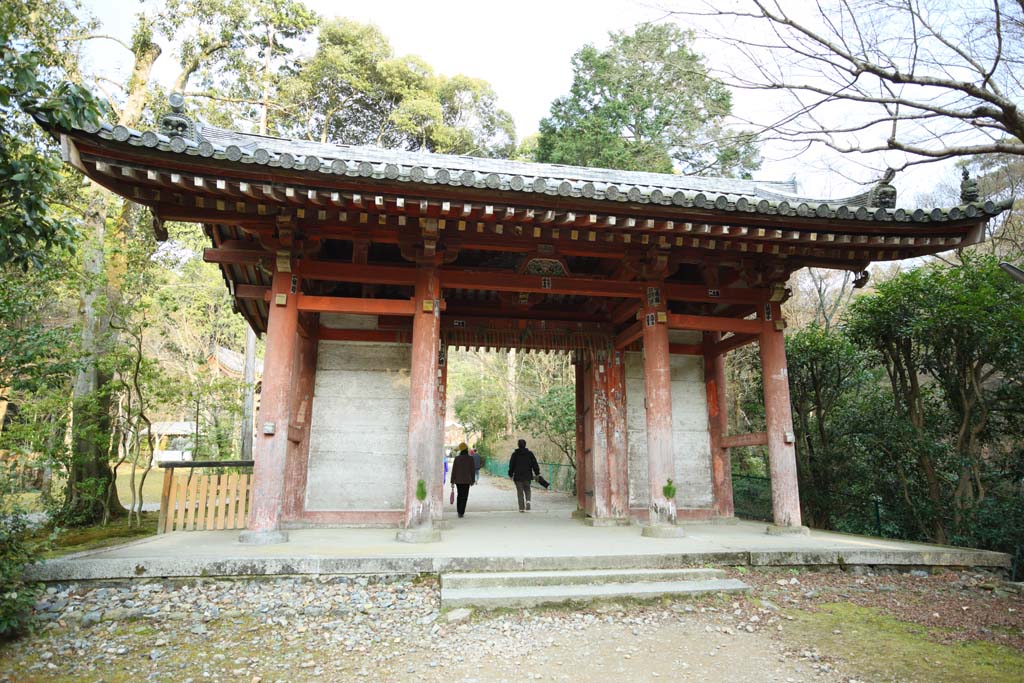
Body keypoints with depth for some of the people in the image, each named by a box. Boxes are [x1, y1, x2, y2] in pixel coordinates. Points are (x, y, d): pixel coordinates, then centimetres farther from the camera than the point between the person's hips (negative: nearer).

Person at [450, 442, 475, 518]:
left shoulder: (457, 458, -5)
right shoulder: (470, 458, -9)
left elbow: (453, 470, -5)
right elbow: (472, 470, -5)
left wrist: (452, 482, 0)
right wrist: (472, 481, 6)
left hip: (458, 480, 2)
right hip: (467, 480, -2)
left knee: (459, 494, 20)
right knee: (464, 496, 5)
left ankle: (459, 511, 20)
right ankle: (461, 513, 0)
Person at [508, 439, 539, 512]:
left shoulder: (515, 454, -3)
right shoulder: (530, 453, 0)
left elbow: (511, 465, 1)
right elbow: (535, 464, 0)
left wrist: (510, 474, 10)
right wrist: (537, 473, 7)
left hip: (518, 476, -1)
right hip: (527, 476, 1)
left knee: (520, 492, 5)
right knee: (527, 490, 16)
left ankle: (522, 508, 1)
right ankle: (528, 500, -11)